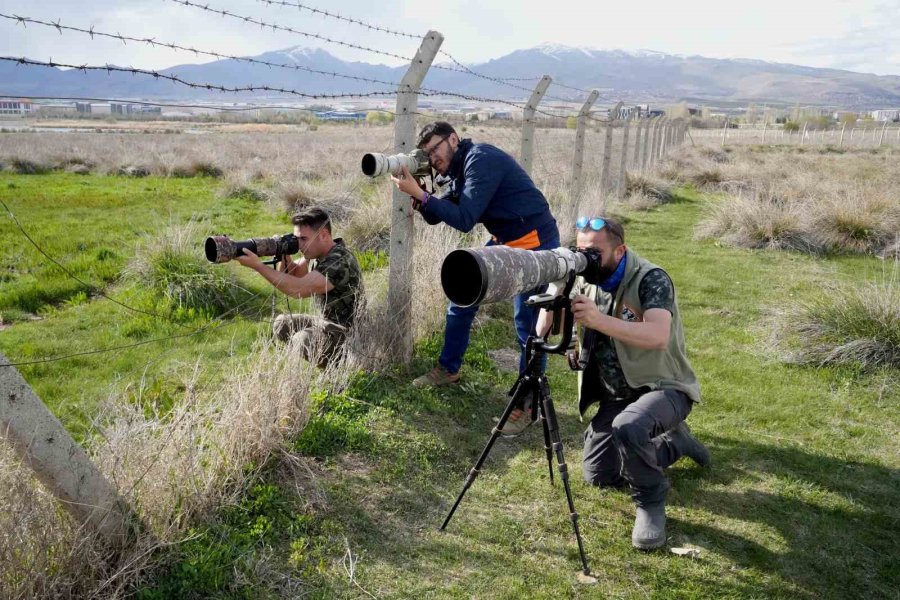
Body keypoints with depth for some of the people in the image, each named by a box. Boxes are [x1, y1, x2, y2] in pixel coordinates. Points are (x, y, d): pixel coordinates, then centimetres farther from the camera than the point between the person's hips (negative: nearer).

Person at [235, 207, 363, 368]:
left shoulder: (340, 262, -27)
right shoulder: (317, 254, 2)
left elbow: (299, 289, -34)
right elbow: (293, 275, 9)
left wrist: (257, 265, -32)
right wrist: (284, 256, -13)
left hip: (347, 332, -10)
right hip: (326, 322, 10)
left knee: (303, 340, -30)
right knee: (281, 324, 9)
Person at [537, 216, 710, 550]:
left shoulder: (651, 279, -20)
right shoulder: (586, 281, 0)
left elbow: (658, 336, -37)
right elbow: (545, 329, 4)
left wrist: (600, 320, -46)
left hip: (663, 387, -7)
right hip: (617, 395, 7)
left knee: (628, 427, -39)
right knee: (598, 476, 8)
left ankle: (651, 502, -10)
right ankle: (672, 442, 29)